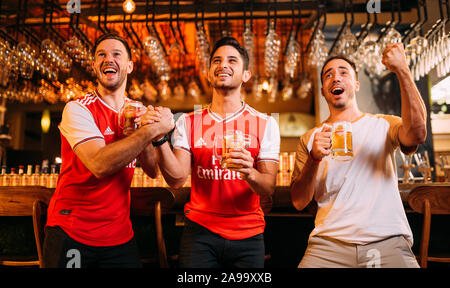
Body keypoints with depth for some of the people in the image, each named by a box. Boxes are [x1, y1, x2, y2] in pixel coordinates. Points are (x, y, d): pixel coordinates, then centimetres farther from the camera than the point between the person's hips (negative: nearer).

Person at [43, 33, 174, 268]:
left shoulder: (138, 112, 5)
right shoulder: (78, 109, -11)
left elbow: (152, 171, -3)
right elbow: (100, 165, -28)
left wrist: (146, 130, -19)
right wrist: (151, 130, -27)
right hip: (71, 233, -4)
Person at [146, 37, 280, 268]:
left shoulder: (265, 124, -2)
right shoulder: (188, 122, 1)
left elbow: (269, 188, -8)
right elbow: (177, 179, -10)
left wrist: (249, 173, -30)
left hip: (247, 235, 1)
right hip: (200, 232, 0)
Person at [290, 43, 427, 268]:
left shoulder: (383, 125, 11)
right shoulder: (310, 139, 11)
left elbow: (417, 133, -14)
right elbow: (299, 202, 4)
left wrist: (402, 70, -16)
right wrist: (314, 158, -12)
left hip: (388, 243, 0)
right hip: (329, 244, 0)